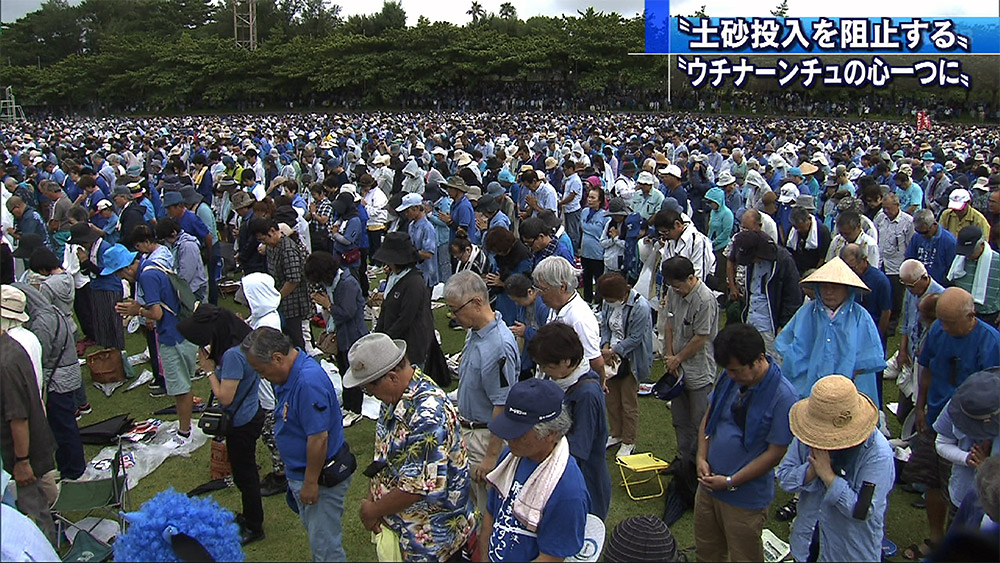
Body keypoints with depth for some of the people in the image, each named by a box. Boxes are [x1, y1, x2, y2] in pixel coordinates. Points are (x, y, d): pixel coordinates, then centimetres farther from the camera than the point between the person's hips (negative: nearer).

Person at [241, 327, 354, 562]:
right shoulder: (291, 373, 1)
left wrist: (310, 483, -20)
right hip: (300, 472, 10)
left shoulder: (308, 382, -31)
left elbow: (318, 438, -29)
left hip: (322, 478, -10)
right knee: (316, 534, 24)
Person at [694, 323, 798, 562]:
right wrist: (701, 457, -4)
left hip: (746, 498, -5)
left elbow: (775, 453, -18)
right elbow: (708, 417, 10)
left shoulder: (784, 397, -21)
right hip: (708, 485, 6)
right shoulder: (729, 377, -3)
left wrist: (730, 482, -17)